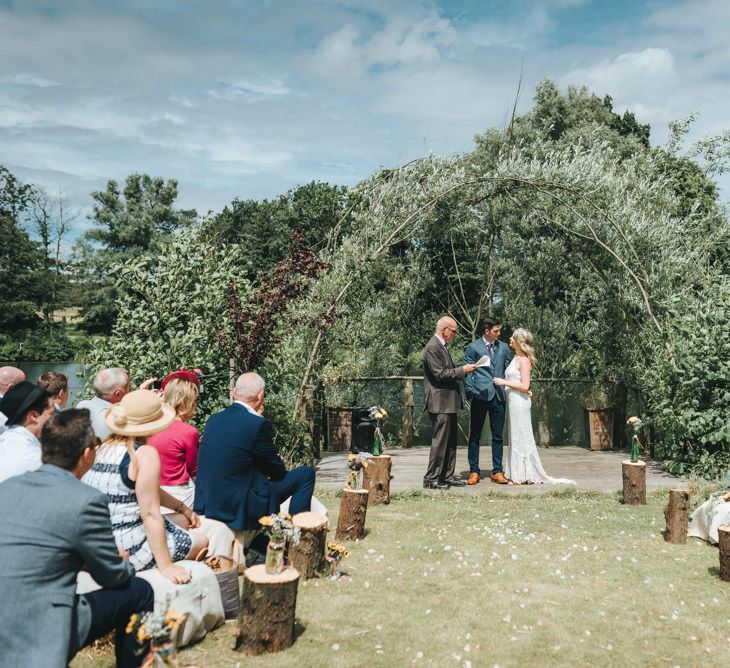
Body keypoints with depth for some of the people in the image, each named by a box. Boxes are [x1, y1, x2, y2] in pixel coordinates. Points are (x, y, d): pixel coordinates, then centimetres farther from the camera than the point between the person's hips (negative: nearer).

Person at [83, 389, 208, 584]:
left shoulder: (104, 447, 7)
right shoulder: (145, 453, -18)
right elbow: (150, 514, -20)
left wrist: (183, 509, 26)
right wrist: (166, 566, -16)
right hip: (128, 550, -8)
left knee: (184, 520, 25)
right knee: (205, 541, 12)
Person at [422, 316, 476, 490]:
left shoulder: (443, 346, 16)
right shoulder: (432, 347, -15)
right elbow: (439, 374, -20)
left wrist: (462, 371, 11)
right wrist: (462, 370, -14)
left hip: (449, 402, 10)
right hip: (440, 403, -10)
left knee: (450, 442, 13)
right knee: (440, 441, -6)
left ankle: (447, 476, 21)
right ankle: (431, 479, 1)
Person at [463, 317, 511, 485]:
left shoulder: (504, 347, 13)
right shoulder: (473, 347, 1)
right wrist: (470, 394, -6)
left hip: (498, 396, 4)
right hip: (480, 396, -3)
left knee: (498, 436, 7)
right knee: (475, 435, 2)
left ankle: (497, 471, 14)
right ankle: (474, 471, 9)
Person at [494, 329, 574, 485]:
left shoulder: (523, 360, -13)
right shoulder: (516, 358, 13)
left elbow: (525, 386, -18)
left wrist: (504, 382, -16)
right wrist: (503, 382, 5)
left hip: (520, 402, -9)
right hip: (513, 401, 9)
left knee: (521, 437, -2)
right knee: (517, 437, 12)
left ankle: (523, 475, 6)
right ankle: (518, 474, 20)